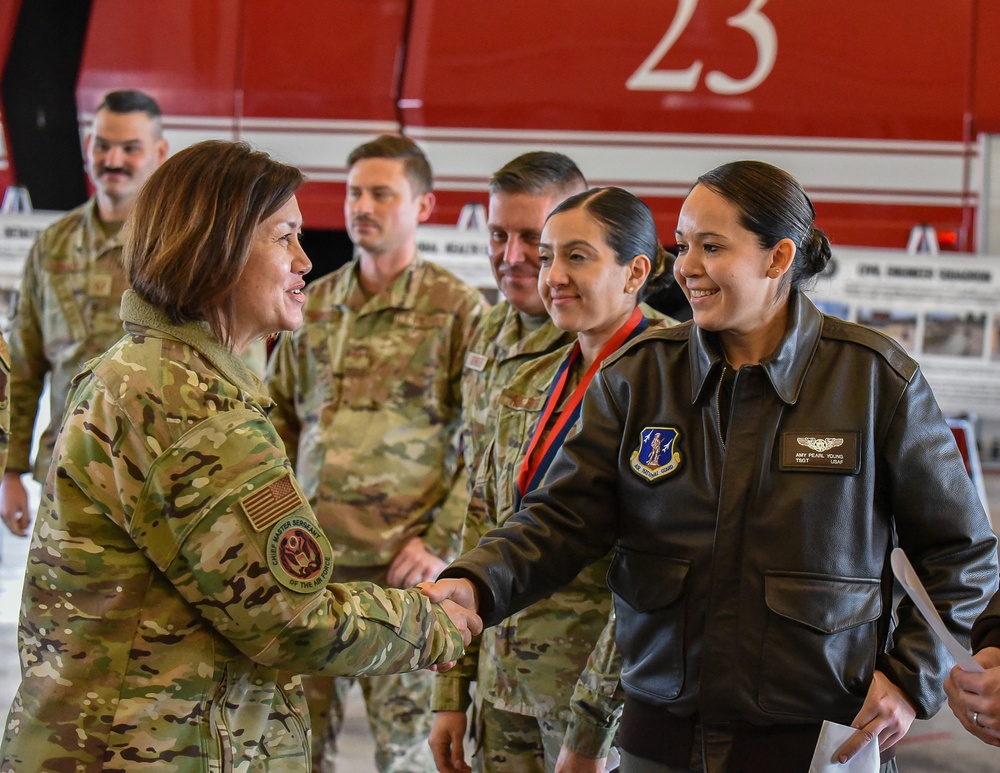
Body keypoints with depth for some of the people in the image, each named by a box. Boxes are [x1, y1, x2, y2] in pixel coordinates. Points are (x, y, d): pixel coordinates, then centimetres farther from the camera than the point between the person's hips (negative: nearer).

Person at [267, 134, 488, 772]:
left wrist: (443, 542, -11)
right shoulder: (313, 306, 12)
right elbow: (281, 421, 20)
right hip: (311, 559, 5)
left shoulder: (458, 310, -3)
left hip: (400, 567, -4)